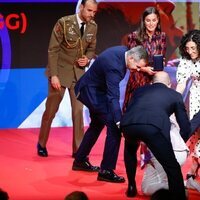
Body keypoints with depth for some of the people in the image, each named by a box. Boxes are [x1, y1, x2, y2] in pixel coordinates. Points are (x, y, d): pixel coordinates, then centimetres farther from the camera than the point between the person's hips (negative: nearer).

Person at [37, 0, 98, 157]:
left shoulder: (93, 27, -2)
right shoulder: (64, 23, -16)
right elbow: (53, 50, -15)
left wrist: (87, 59, -13)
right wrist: (53, 75, -19)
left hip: (79, 73, 4)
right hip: (60, 71, -4)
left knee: (78, 111, 1)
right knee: (51, 110, 5)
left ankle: (78, 149, 7)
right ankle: (42, 144, 22)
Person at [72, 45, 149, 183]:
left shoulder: (124, 51, -8)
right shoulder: (113, 66, -35)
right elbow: (113, 97, -38)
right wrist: (119, 121, -43)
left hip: (93, 89, 11)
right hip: (93, 92, -11)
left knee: (97, 124, 25)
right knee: (114, 126, -17)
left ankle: (80, 161, 40)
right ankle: (106, 170, -13)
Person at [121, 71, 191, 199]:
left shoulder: (140, 90, 38)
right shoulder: (175, 95, 31)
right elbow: (185, 127, 32)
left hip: (128, 123, 4)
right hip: (153, 126, -4)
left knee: (130, 150, 38)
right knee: (172, 168, 5)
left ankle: (132, 187, 41)